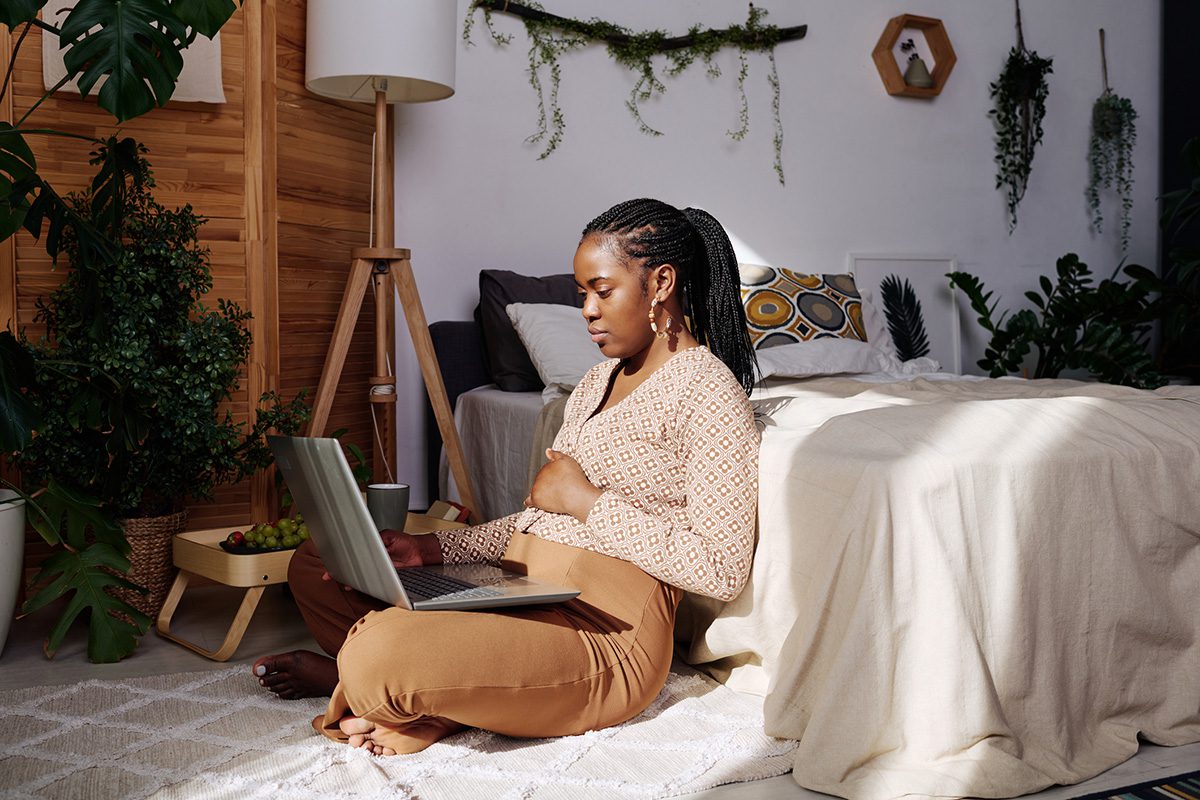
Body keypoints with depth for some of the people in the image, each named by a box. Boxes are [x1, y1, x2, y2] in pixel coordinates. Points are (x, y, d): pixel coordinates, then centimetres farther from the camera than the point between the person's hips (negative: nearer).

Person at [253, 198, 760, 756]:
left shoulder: (707, 389, -10)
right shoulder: (598, 380, 18)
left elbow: (722, 569, -19)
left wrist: (588, 500, -14)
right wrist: (432, 548, 5)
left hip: (604, 634, -10)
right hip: (515, 590, 10)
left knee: (377, 656, -31)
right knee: (313, 564, 11)